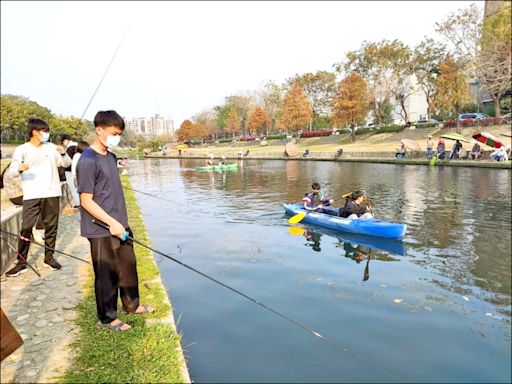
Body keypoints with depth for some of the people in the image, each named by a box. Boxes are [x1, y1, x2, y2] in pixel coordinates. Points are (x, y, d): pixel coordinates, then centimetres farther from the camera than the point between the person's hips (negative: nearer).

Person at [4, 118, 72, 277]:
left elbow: (66, 164, 10)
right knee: (26, 228, -5)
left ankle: (49, 257, 20)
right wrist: (19, 168, -30)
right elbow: (11, 171, -7)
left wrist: (63, 153, -11)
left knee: (51, 227, 8)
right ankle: (21, 262, 4)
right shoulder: (22, 149, 0)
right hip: (31, 196, -2)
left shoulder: (51, 147, 8)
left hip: (52, 194, 3)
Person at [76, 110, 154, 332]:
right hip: (101, 230, -8)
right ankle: (107, 318, 23)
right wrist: (112, 222, -22)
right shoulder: (88, 161, -17)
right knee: (106, 274, 5)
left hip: (119, 225, 8)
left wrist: (121, 222, 17)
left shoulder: (111, 157, 10)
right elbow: (86, 201, -18)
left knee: (128, 266, 19)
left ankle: (132, 305, 37)